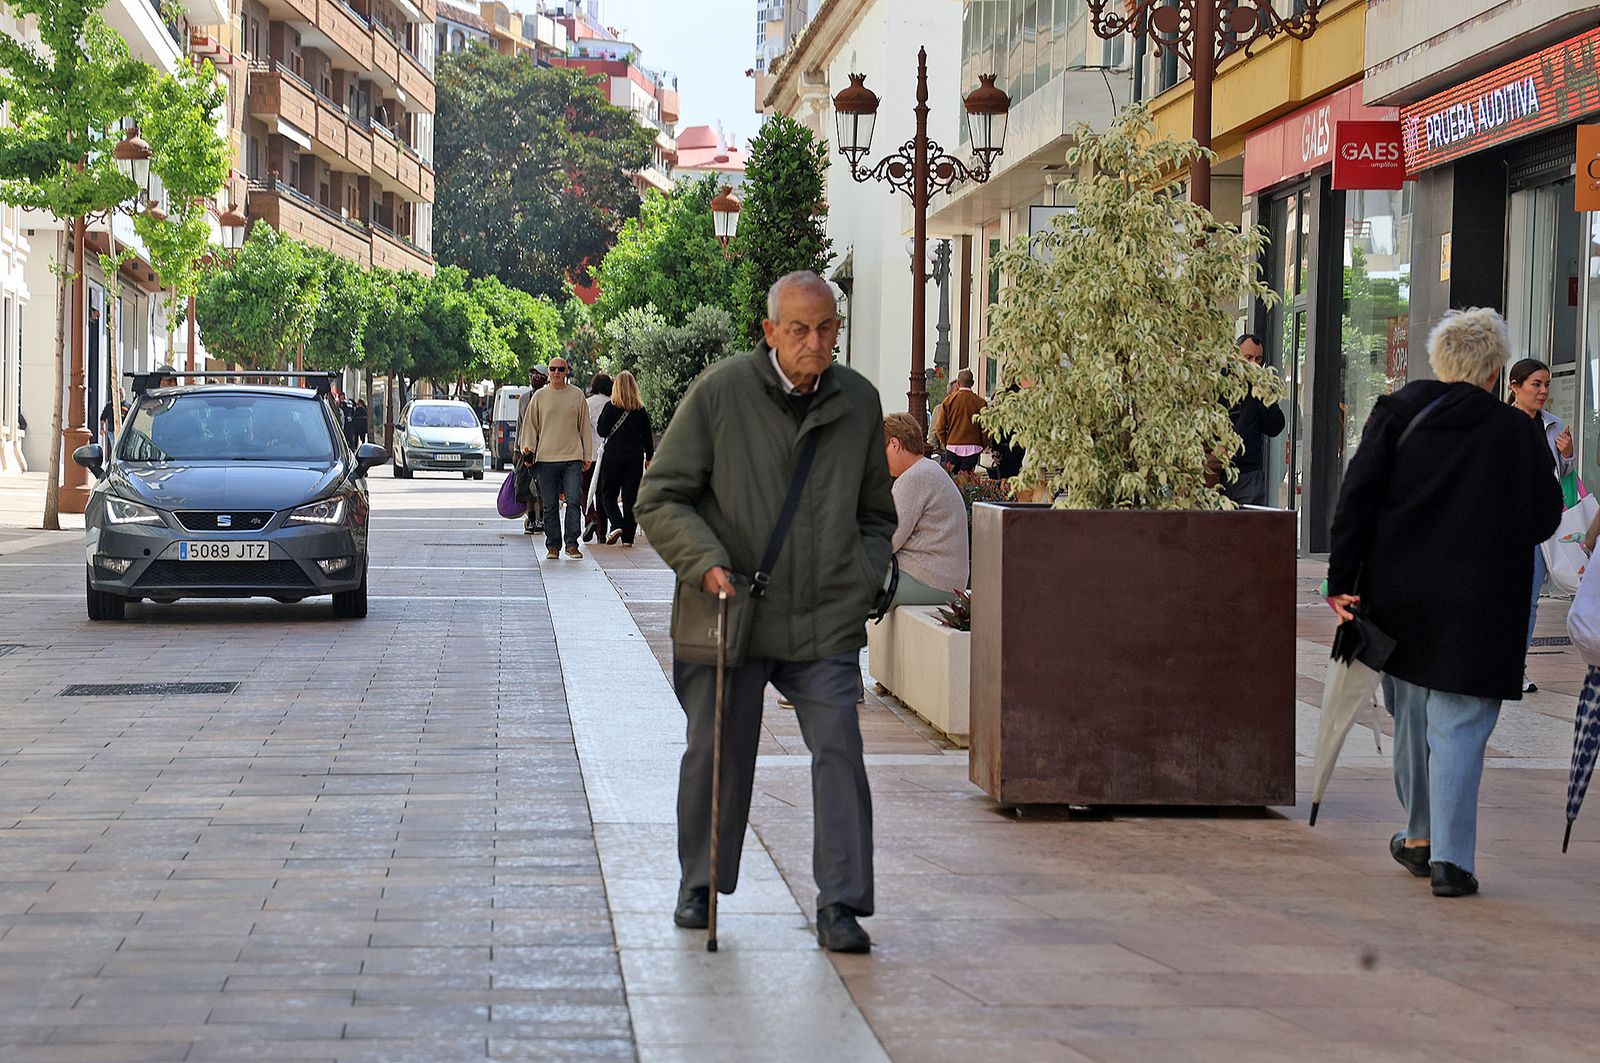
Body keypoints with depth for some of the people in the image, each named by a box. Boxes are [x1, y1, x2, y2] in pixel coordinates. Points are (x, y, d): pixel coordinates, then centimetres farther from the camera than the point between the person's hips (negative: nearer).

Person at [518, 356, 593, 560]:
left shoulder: (577, 395, 8)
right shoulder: (539, 396, 8)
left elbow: (585, 427, 11)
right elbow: (530, 425, 12)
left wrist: (587, 456, 8)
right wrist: (527, 447, -2)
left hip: (572, 458, -1)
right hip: (546, 458, 1)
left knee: (574, 501, -10)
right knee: (550, 506, 3)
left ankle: (572, 544, -5)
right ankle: (553, 546, 9)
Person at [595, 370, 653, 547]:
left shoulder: (610, 407, -7)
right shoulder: (640, 410, 2)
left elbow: (602, 432, -7)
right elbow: (648, 435, 7)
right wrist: (649, 457, 15)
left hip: (614, 456, -3)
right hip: (635, 457, 3)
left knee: (608, 494, 9)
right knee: (631, 497, 5)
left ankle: (616, 525, -13)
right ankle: (628, 537, 2)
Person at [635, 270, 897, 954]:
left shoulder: (859, 402, 6)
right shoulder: (719, 392, -6)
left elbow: (876, 515, 20)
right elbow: (660, 499, -1)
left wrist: (861, 587, 6)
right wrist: (704, 562, -16)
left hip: (825, 622, 2)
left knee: (839, 752, -7)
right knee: (716, 752, 8)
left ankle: (840, 904, -1)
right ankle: (700, 888, 27)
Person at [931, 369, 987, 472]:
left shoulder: (948, 400, 0)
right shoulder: (980, 402, -1)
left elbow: (940, 427, 2)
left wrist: (945, 443, 15)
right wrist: (982, 446, 12)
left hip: (953, 446, 0)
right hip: (973, 447, 0)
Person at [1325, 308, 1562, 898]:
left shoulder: (1395, 415, -1)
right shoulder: (1517, 433, -6)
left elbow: (1356, 499, -5)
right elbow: (1545, 519, 2)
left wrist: (1341, 579, -4)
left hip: (1399, 600, 3)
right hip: (1478, 607, -3)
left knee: (1412, 718, 19)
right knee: (1459, 728, -1)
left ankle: (1420, 838, 31)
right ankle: (1449, 858, -7)